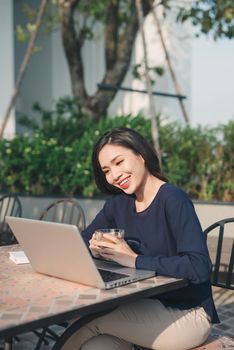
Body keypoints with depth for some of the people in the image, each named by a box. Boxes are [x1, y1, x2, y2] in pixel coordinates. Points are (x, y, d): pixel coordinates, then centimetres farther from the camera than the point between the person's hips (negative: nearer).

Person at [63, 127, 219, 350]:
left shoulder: (173, 200, -16)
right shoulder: (118, 203, 5)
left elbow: (199, 267, -27)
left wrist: (135, 260, -25)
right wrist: (94, 248, -14)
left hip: (188, 315, -5)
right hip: (146, 306, 5)